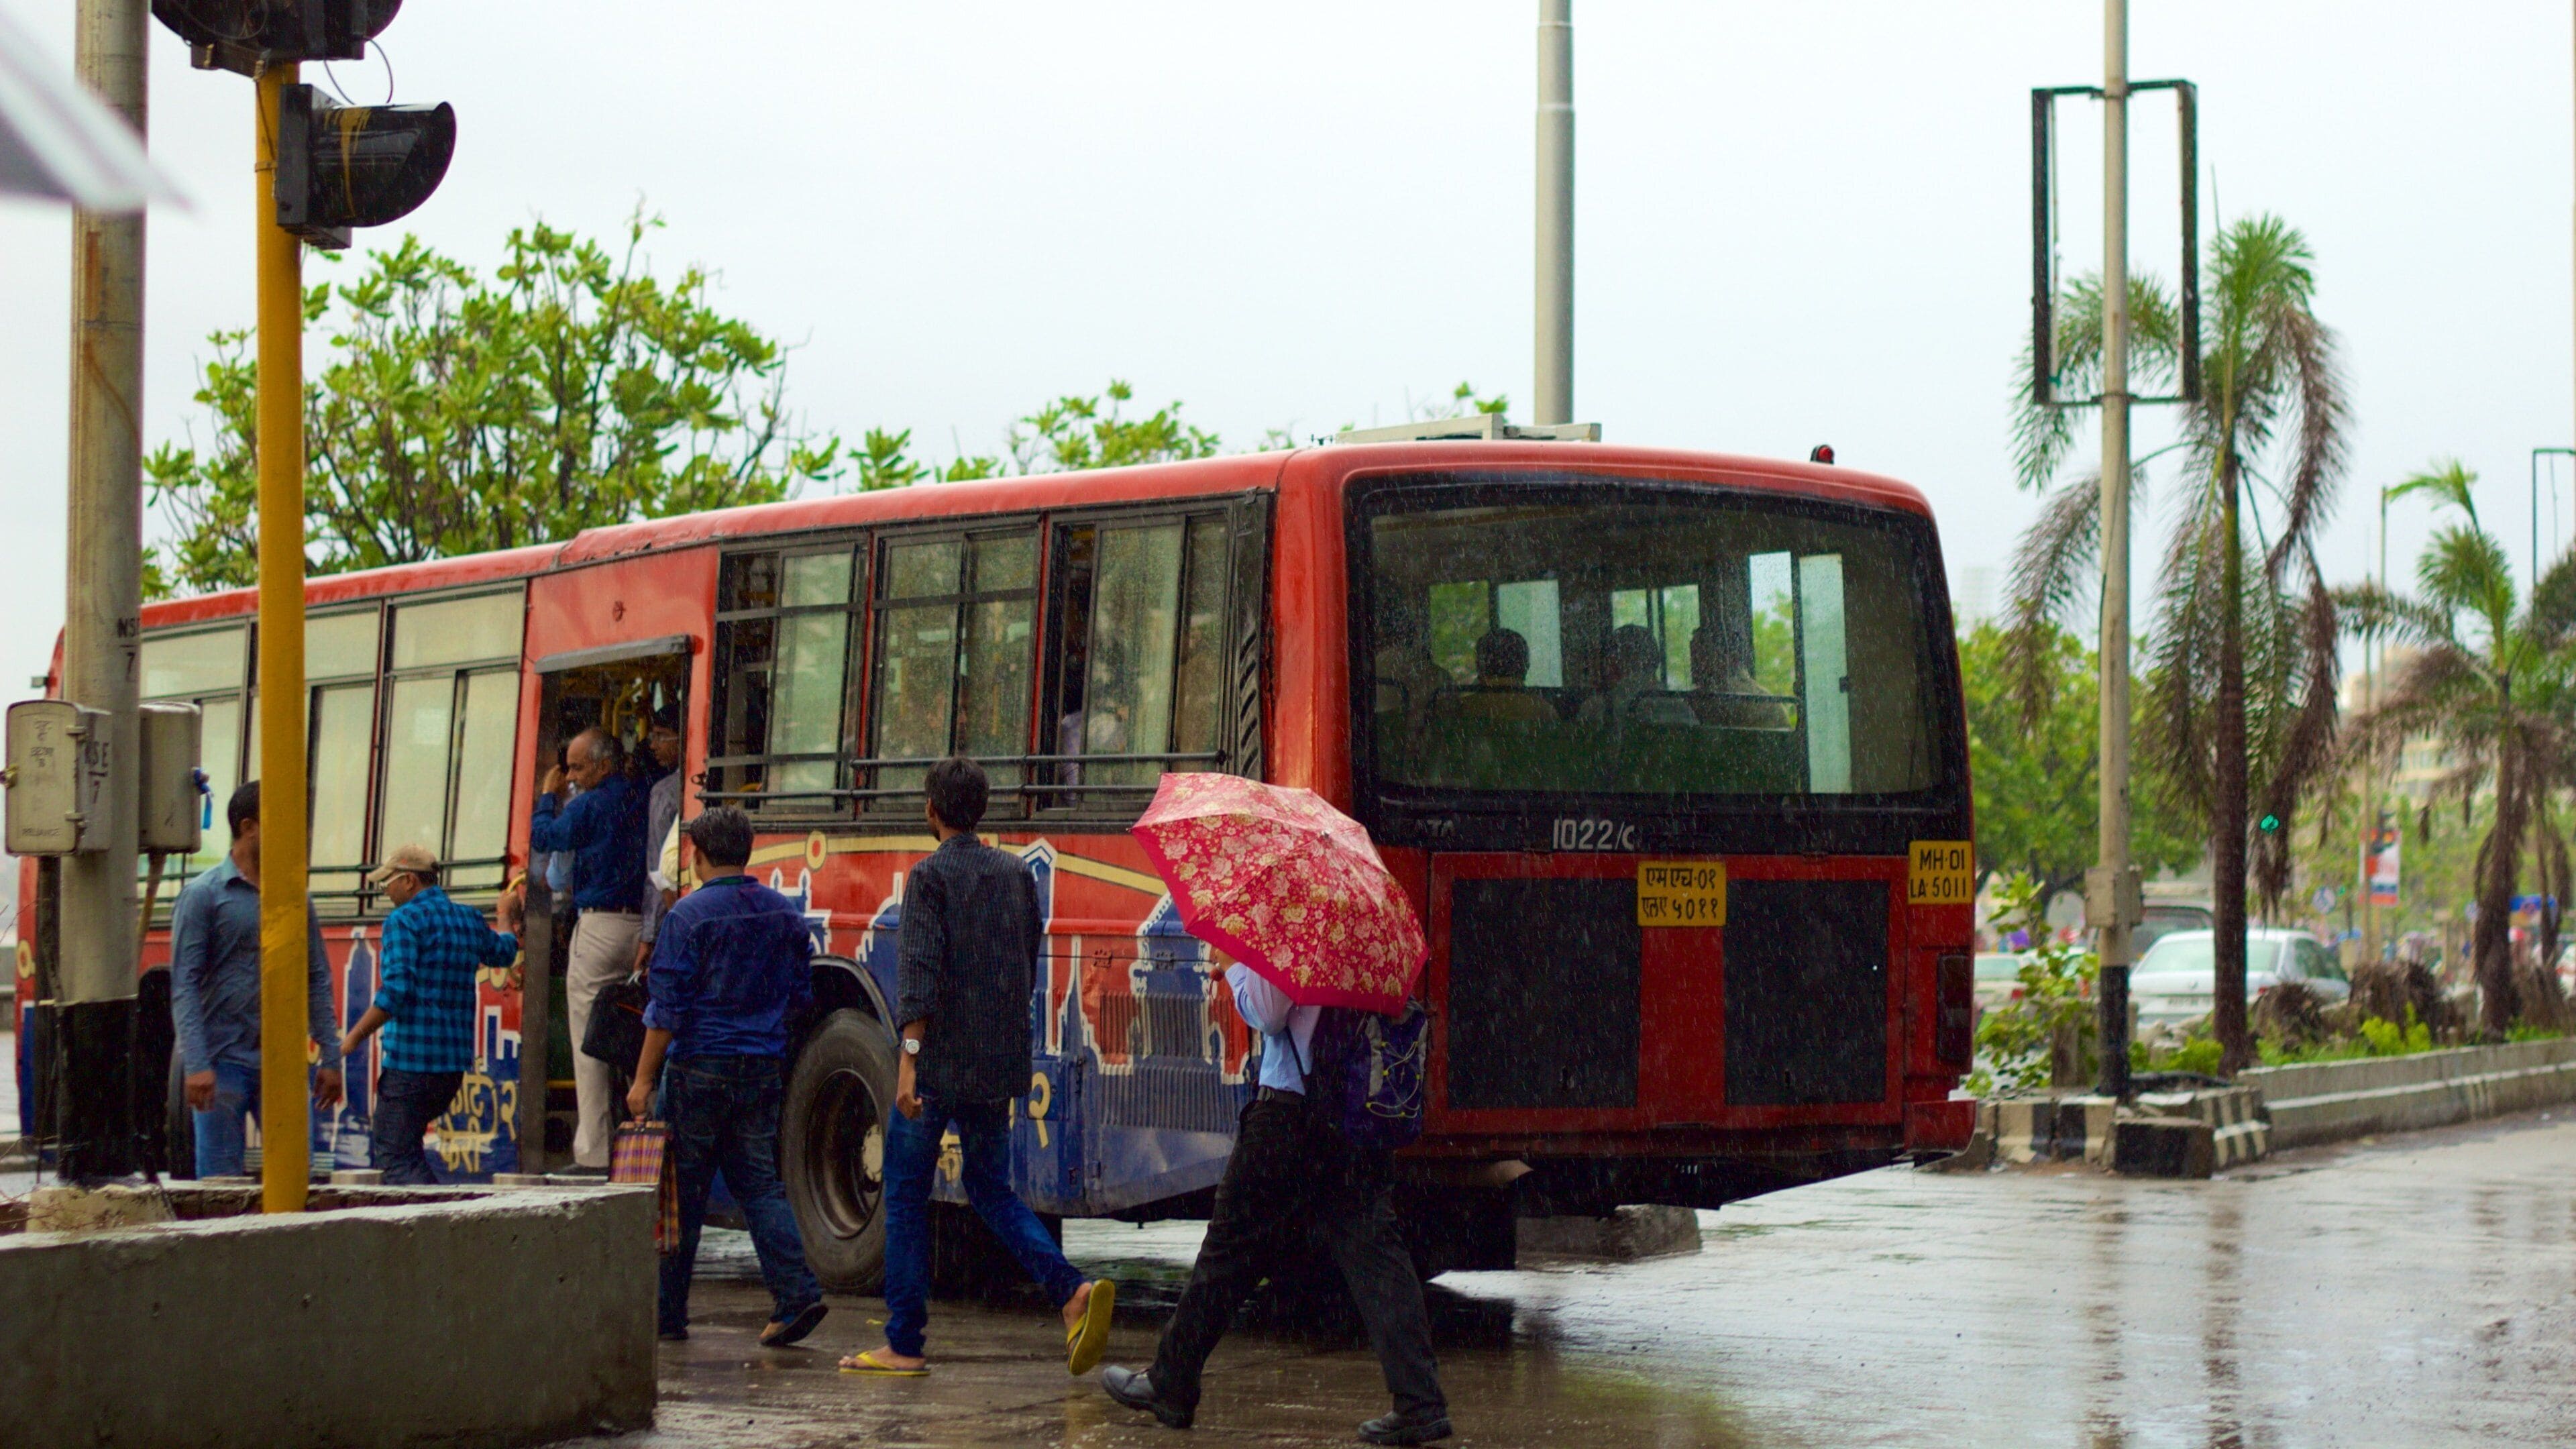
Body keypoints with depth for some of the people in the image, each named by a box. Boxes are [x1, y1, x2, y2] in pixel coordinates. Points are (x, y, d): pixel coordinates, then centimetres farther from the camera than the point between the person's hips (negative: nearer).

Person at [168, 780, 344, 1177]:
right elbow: (184, 985, -8)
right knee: (220, 1184, 0)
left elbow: (317, 980, 15)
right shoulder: (203, 895, -3)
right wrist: (197, 1065, -18)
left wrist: (331, 1056, 8)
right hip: (224, 1063, -4)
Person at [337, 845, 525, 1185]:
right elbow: (503, 951, 37)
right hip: (455, 1064, 8)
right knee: (381, 1139, 21)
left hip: (411, 1061, -8)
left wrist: (354, 1038, -13)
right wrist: (509, 918, 57)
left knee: (395, 1157, -8)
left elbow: (396, 991, -20)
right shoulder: (470, 921, 14)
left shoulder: (404, 920, -9)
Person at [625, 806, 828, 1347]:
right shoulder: (785, 913, 7)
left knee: (682, 1190, 4)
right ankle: (797, 1291, -8)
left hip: (700, 1068, -5)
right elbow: (799, 997, 15)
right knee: (759, 1182, 9)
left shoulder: (690, 915, -10)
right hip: (764, 1070, 5)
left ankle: (666, 1312, 10)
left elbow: (668, 1007, -12)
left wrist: (644, 1079, -8)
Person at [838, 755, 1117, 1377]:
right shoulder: (1016, 873, 11)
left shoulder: (931, 875, -8)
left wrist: (910, 1056, -24)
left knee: (906, 1195, 5)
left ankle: (904, 1344, 5)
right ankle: (1073, 1292, -6)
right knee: (991, 1189, 15)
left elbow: (920, 970, -19)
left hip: (939, 1062, -6)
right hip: (999, 1066, 6)